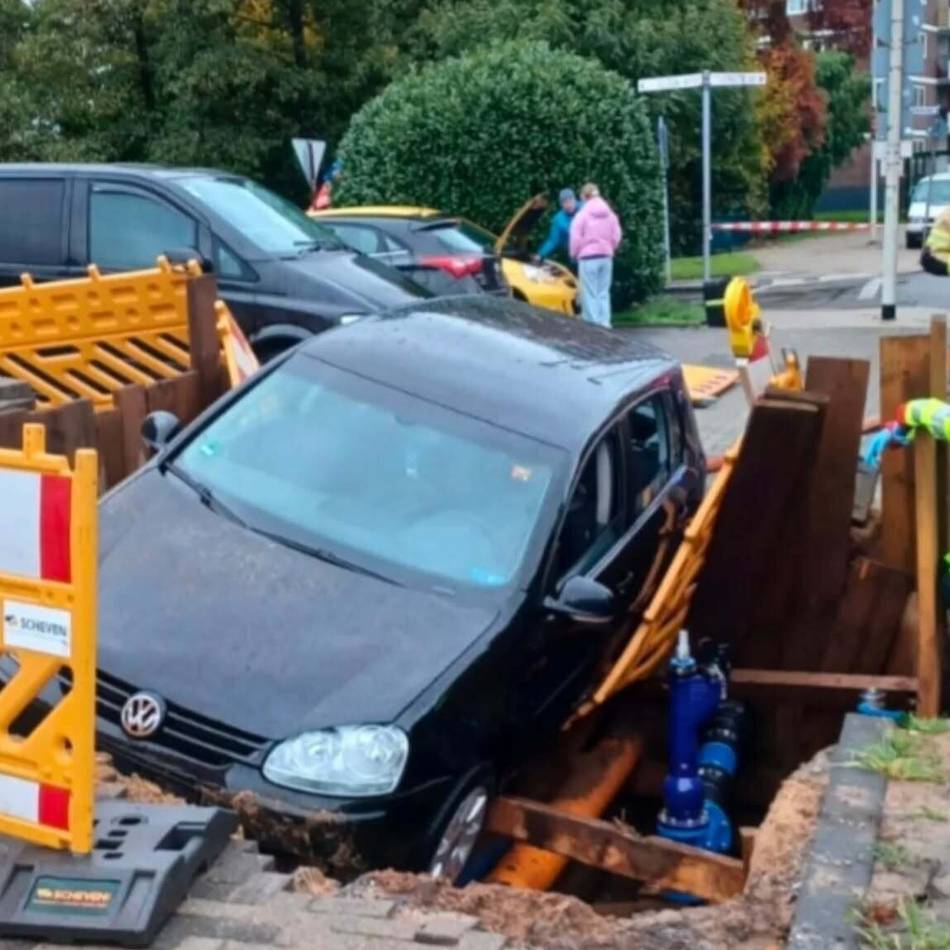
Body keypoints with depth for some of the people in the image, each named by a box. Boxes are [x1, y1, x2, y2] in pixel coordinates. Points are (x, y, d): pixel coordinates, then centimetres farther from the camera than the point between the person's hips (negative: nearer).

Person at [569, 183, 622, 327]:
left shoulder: (582, 215, -7)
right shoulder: (610, 215, 7)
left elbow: (576, 238, -7)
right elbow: (616, 236, 7)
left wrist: (574, 254, 8)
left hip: (588, 257, -5)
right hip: (606, 257, 5)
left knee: (589, 294, -1)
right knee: (604, 292, 10)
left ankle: (592, 323, -4)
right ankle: (604, 322, 7)